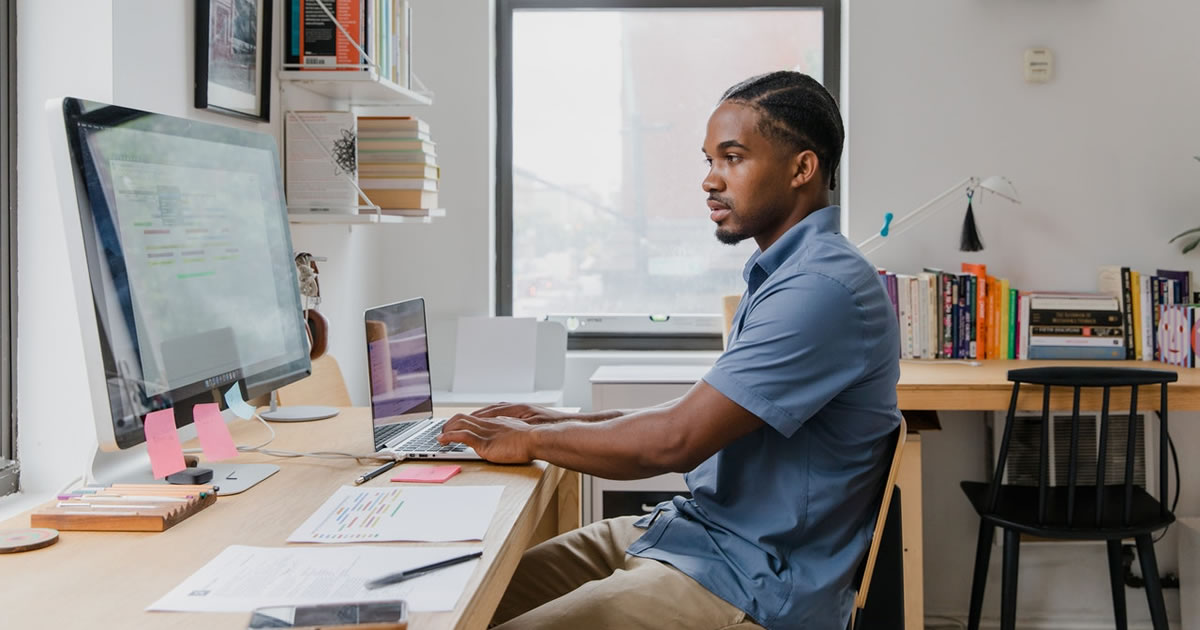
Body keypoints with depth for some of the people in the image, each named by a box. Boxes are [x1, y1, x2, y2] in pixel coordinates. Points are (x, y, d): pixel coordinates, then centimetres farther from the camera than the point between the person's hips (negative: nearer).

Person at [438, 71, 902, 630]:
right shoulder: (781, 272, 14)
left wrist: (530, 440, -9)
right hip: (695, 525, 10)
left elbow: (675, 441, -24)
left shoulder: (824, 289, -21)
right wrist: (562, 420, 10)